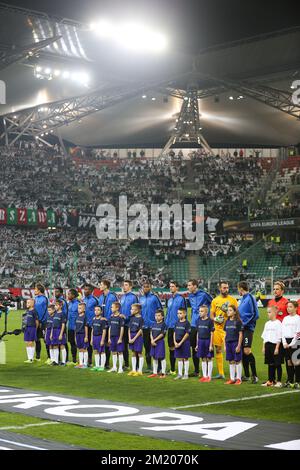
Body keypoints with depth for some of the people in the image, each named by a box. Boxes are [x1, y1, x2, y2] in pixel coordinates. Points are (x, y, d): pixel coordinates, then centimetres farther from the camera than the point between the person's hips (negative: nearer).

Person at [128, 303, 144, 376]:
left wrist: (134, 339, -13)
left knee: (139, 354, 0)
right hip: (131, 337, 6)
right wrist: (129, 338, -2)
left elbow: (140, 330, -12)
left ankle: (140, 371, 4)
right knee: (133, 354, 12)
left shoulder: (140, 318, -10)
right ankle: (133, 370, 19)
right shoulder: (132, 318, 7)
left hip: (138, 337, -6)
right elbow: (129, 329, 9)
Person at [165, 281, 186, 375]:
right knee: (171, 348, 11)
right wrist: (166, 323, 11)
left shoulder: (181, 299, -7)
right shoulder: (169, 299, 14)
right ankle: (172, 369, 18)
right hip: (170, 327, 7)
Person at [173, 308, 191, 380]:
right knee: (179, 359, 10)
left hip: (185, 342, -5)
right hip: (177, 343, 6)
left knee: (185, 358, 2)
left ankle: (186, 374, 8)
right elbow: (174, 333, 11)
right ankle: (180, 374, 16)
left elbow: (187, 334, -12)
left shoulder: (187, 323, -9)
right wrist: (175, 342, -2)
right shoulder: (177, 323, 9)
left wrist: (180, 343, -14)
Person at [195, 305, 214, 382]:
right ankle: (204, 375, 17)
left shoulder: (210, 321, -8)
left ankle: (209, 376, 8)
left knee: (209, 359, 2)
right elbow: (198, 333, 13)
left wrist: (211, 345, -12)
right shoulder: (198, 321, 7)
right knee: (203, 359, 10)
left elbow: (212, 334, -8)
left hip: (208, 341, -5)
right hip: (201, 341, 5)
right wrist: (197, 344, 12)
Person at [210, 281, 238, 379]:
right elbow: (211, 314, 11)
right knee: (218, 350, 7)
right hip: (218, 328, 4)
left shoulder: (232, 300, 2)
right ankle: (220, 373, 16)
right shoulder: (215, 300, 10)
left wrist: (228, 309, -15)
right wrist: (215, 319, -10)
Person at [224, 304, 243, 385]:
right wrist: (225, 345, 11)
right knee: (231, 361, 10)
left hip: (236, 343, -6)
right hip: (228, 343, 6)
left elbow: (240, 334, -8)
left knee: (237, 361, 1)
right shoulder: (227, 322, 10)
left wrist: (239, 346, -12)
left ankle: (238, 379, 7)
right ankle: (232, 378, 16)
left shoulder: (238, 322, -7)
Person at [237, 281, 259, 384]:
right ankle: (246, 375, 16)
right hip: (241, 328, 9)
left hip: (248, 328, -9)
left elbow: (255, 315, -15)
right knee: (243, 351, 9)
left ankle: (254, 376, -10)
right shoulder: (242, 299, 16)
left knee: (247, 350, -15)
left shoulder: (250, 298, -10)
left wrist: (246, 323, -15)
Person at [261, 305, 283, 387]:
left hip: (275, 344, -6)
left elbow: (279, 337, -11)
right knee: (270, 364, 10)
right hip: (268, 345, 6)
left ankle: (279, 381, 3)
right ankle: (270, 380, 16)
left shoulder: (278, 323, -7)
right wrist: (264, 347, 12)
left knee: (277, 364, -1)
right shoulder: (267, 323, 14)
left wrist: (277, 347, -15)